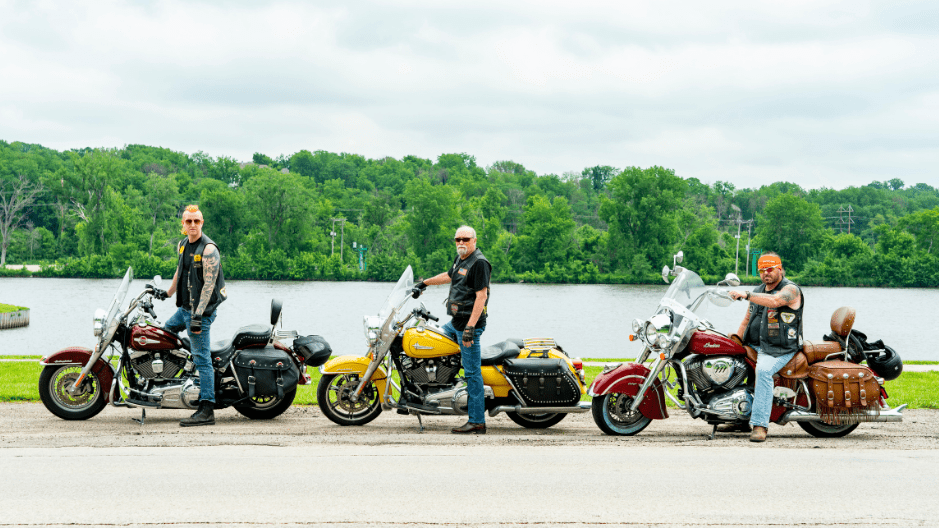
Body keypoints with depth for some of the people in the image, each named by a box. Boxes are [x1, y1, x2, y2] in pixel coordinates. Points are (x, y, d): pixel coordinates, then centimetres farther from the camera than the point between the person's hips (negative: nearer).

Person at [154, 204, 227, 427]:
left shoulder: (208, 249, -16)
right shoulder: (182, 245, 11)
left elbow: (209, 284, -21)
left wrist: (198, 315, -25)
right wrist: (168, 292, 40)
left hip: (201, 310, -9)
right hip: (184, 308, 9)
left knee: (202, 359, -10)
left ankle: (207, 411, -10)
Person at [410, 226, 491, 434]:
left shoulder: (479, 263, -15)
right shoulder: (460, 259, 14)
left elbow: (481, 296, -22)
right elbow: (449, 276, 35)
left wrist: (470, 327, -27)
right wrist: (424, 283, 46)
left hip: (470, 324, -10)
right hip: (455, 323, 10)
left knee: (472, 372, -9)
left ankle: (477, 422, -8)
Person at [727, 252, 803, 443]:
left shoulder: (791, 289, -6)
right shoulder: (757, 291, 20)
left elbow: (775, 301, -28)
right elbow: (747, 319, 23)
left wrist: (746, 295, -35)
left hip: (780, 349, -8)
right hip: (754, 345, 8)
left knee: (763, 370, -34)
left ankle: (759, 424, -38)